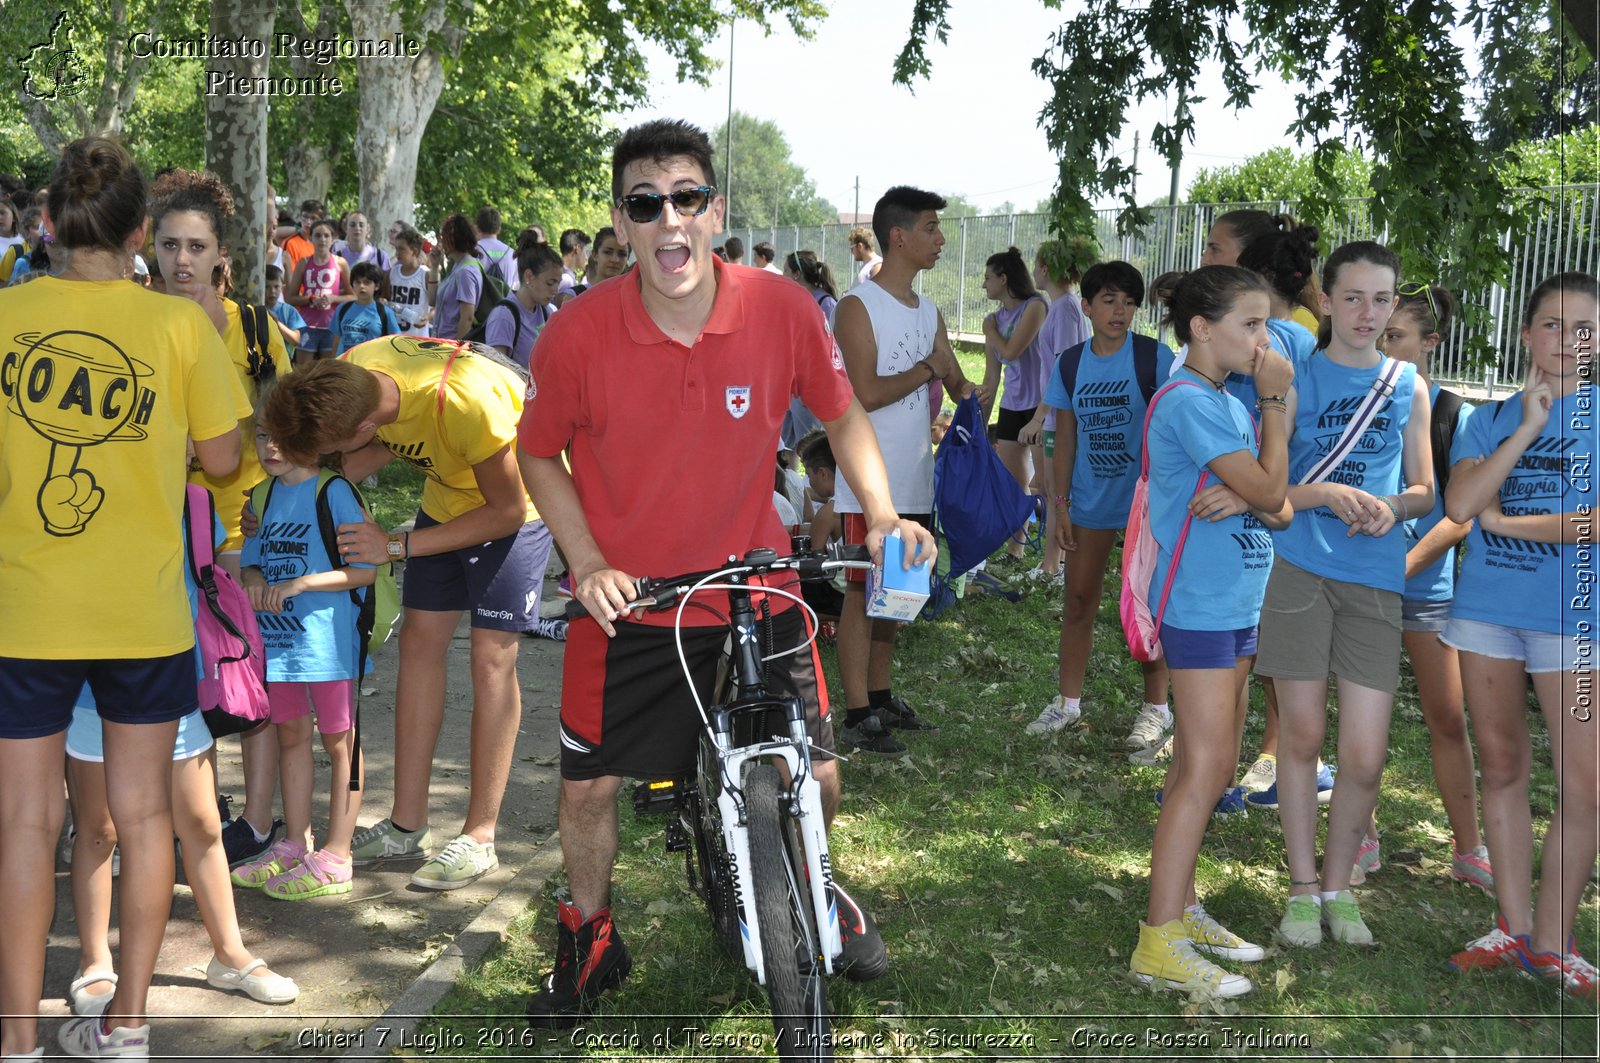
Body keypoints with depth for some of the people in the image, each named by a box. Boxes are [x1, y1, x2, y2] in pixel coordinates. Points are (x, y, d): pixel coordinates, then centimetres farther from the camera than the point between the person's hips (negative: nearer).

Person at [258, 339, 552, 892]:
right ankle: (407, 825, 12)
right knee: (419, 641, 4)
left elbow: (507, 511, -25)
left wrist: (397, 546, -25)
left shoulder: (464, 402, -40)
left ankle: (479, 839, 1)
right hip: (448, 494, 7)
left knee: (492, 658, -8)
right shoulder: (350, 372, -21)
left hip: (517, 499, -7)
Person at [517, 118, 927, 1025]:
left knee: (816, 777, 5)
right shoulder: (577, 335, -17)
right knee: (590, 783, 6)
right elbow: (539, 456, 0)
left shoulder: (784, 311, -15)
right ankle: (589, 939, 35)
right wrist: (589, 564, -10)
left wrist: (882, 514, -9)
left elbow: (843, 413, 4)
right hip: (628, 604, -1)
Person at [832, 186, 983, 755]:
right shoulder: (858, 307, -11)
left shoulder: (929, 312, 13)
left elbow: (958, 386, 12)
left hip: (915, 481, 7)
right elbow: (867, 394, -21)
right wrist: (928, 368, -10)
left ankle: (881, 697, 25)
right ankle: (856, 715, 3)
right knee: (862, 592, -2)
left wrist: (960, 385, -10)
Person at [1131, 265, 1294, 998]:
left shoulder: (1231, 406, 13)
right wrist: (1275, 400, -9)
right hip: (1199, 605, -9)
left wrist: (1245, 498, -14)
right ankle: (1159, 944, -6)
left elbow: (1279, 508, 9)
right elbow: (1270, 487, -18)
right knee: (1205, 767, -10)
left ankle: (1181, 909, 22)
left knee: (1208, 766, 13)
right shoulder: (1188, 402, -15)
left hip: (1235, 604, 9)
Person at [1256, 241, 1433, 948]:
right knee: (1301, 735, 6)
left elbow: (1424, 488, 15)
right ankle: (1303, 887, 21)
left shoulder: (1408, 386, 10)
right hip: (1298, 568, -2)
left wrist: (1393, 507, -8)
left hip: (1376, 579, 2)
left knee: (1365, 757, -1)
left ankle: (1338, 886, 20)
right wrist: (1328, 494, -19)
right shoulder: (1295, 380, 1)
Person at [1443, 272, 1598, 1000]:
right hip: (1485, 609, 3)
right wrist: (1528, 428, -13)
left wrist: (1504, 521, -10)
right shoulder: (1490, 421, 7)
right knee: (1502, 769, 10)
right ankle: (1513, 926, 21)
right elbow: (1459, 504, -9)